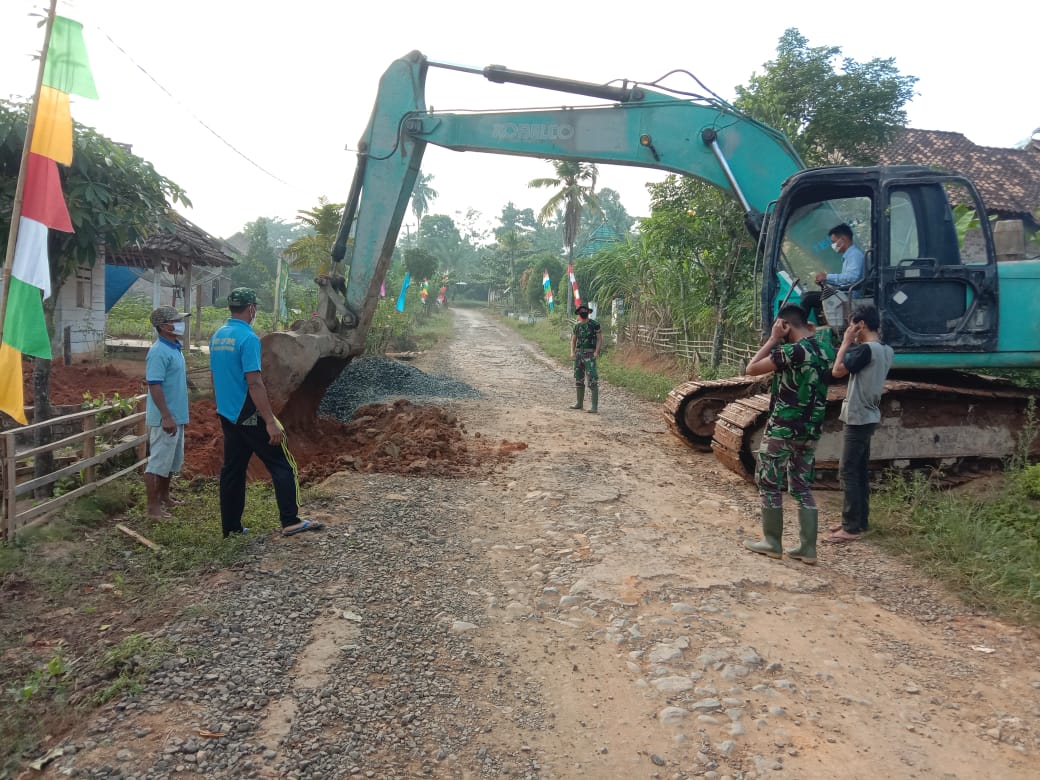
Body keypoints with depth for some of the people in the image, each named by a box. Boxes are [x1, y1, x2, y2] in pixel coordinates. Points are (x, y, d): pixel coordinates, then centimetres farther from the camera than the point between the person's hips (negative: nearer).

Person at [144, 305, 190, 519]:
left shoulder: (175, 348, 11)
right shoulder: (159, 352, -18)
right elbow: (154, 385, -22)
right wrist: (166, 417, -25)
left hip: (177, 416, 10)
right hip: (165, 418, -10)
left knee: (173, 460, 19)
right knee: (158, 461, -2)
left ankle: (164, 497, 33)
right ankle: (153, 506, 5)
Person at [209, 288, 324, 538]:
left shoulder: (217, 336, 9)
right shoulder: (248, 337, -17)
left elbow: (215, 376, 16)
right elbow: (254, 383, -22)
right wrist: (270, 422, -22)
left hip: (227, 414, 8)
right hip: (249, 415, -8)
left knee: (232, 469, 12)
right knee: (282, 465, 0)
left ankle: (230, 527, 17)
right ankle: (290, 521, -1)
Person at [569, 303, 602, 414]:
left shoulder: (594, 324, -4)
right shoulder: (577, 325, 11)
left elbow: (600, 339, -6)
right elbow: (573, 340, 15)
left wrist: (596, 352, -18)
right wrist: (572, 352, -1)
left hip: (589, 355, -6)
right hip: (578, 354, 6)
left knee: (592, 380, -12)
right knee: (578, 379, 12)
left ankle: (595, 406, -14)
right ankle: (580, 402, 24)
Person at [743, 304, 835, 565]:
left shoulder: (791, 351, -19)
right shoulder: (826, 349, 5)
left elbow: (752, 369, -11)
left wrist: (773, 339, -7)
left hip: (782, 428, -7)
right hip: (811, 430, 7)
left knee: (769, 485, 7)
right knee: (803, 488, 13)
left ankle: (772, 543, 15)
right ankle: (808, 548, 14)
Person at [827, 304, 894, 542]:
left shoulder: (866, 349, -20)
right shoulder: (886, 351, 9)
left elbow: (837, 371, -17)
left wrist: (846, 341, -10)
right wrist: (853, 343, 10)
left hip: (858, 418, -10)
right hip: (868, 417, 10)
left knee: (849, 473, -5)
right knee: (861, 471, 15)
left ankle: (851, 527, -2)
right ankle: (860, 520, 23)